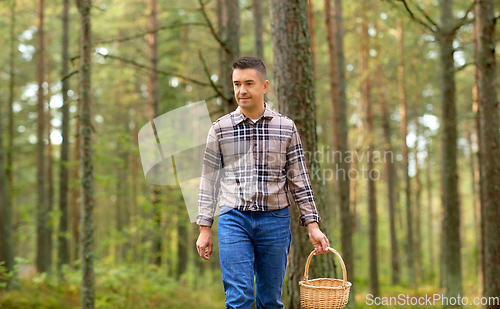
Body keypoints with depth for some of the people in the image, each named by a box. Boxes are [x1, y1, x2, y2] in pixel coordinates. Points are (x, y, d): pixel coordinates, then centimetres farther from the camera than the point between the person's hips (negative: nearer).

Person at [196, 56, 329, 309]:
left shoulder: (286, 128, 5)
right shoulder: (220, 129, 4)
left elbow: (299, 180, 7)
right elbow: (209, 181, 7)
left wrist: (313, 225, 2)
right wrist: (204, 228, 3)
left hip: (275, 221, 1)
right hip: (233, 220, -1)